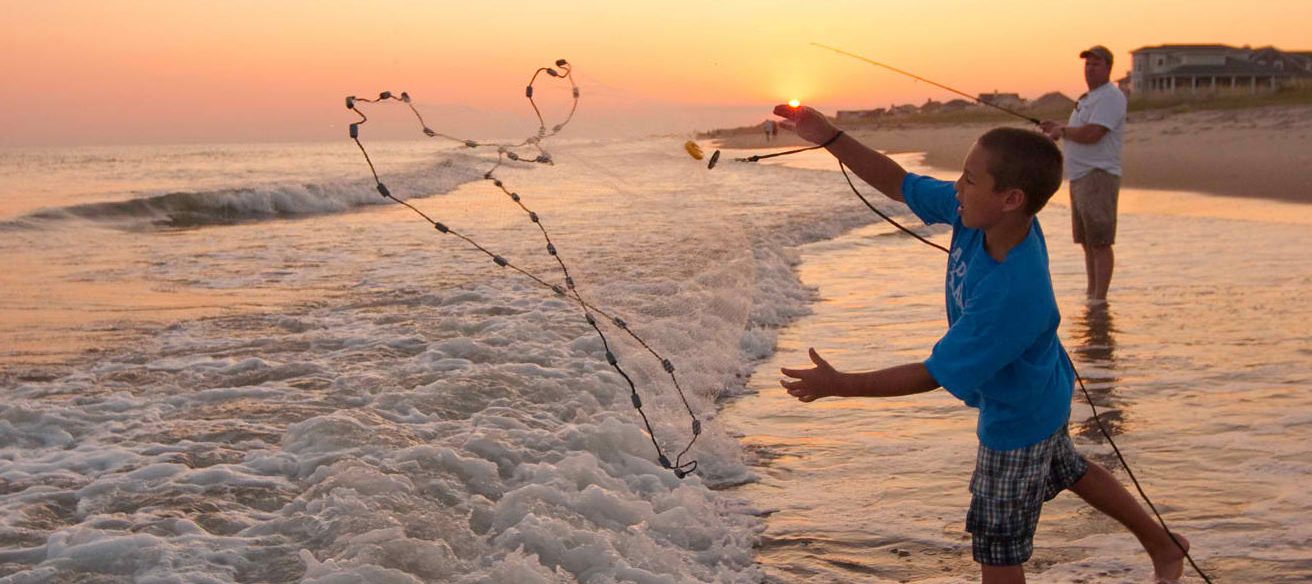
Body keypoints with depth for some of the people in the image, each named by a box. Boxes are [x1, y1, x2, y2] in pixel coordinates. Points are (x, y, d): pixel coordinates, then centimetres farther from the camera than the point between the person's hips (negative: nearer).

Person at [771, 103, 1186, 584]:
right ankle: (1162, 545, 55)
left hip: (1017, 420, -9)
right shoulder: (978, 215, -21)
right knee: (1067, 470, 34)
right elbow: (900, 184, -10)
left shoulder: (1014, 295, -42)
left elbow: (934, 374, -34)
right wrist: (829, 138, -21)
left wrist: (838, 385, -30)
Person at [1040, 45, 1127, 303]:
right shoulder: (1090, 97, 20)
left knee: (1100, 242, -9)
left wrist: (1062, 130, -8)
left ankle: (1100, 298, -8)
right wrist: (1060, 127, 13)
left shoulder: (1110, 97, -13)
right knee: (1087, 241, 16)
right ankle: (1091, 292, 25)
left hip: (1099, 176, -10)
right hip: (1079, 176, 10)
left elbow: (1091, 134, -23)